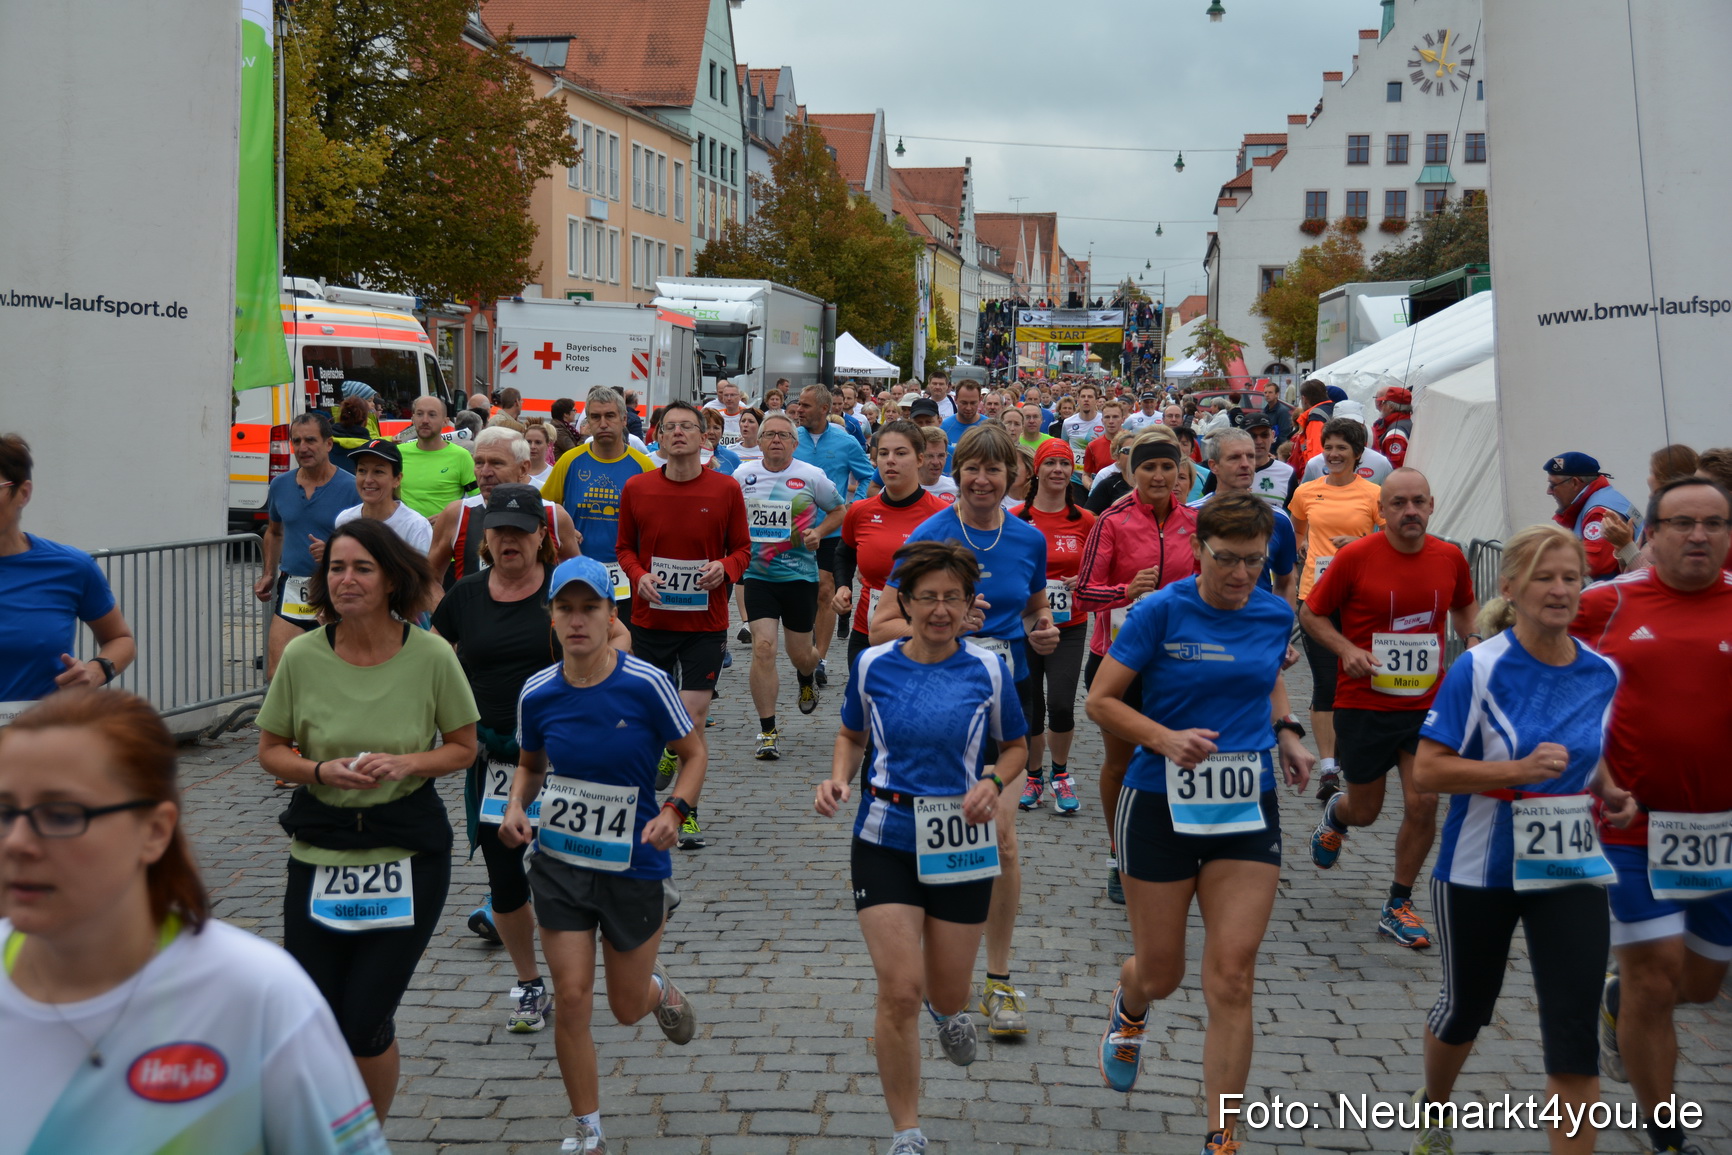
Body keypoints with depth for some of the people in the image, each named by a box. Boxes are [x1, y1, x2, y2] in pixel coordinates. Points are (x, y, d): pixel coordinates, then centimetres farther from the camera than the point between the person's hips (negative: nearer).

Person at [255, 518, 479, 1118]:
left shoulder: (431, 655, -9)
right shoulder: (302, 656, -6)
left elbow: (464, 747, 3)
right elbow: (270, 750, 4)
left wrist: (405, 763, -16)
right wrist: (321, 770, -16)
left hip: (408, 853, -2)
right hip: (318, 853, 2)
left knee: (365, 1023, -4)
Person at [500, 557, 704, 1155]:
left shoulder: (646, 684, -15)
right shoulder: (538, 693, -6)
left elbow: (694, 753, -4)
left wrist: (673, 812, -20)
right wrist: (516, 807, -8)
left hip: (633, 865, -2)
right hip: (558, 864, 2)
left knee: (626, 1009, 11)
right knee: (572, 997, -3)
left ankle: (660, 990, 50)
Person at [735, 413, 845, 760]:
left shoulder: (811, 476, -3)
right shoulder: (743, 475, 2)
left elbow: (838, 511, 10)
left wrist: (818, 532, -8)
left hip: (800, 575, 0)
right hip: (757, 574, 0)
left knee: (801, 654, 9)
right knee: (763, 647, -13)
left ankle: (807, 678, 50)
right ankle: (767, 732, -4)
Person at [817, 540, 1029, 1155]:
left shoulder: (988, 669, -4)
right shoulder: (872, 665, -3)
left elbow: (1016, 746, 9)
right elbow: (852, 734, 14)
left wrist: (993, 782, -11)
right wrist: (839, 778, -6)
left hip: (960, 846, 1)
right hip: (885, 843, 0)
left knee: (947, 993, 10)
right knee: (899, 990, -8)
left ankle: (949, 1009, 52)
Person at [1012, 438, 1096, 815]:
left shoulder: (1085, 521, 1)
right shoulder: (1015, 519, -3)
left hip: (1069, 627, 0)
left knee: (1061, 704, -11)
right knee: (1030, 706, 6)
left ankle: (1061, 773, 15)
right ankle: (1034, 775, 29)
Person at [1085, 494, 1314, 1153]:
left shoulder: (1276, 615, 3)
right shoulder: (1160, 612, -10)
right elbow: (1101, 701, -8)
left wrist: (1285, 732, 7)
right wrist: (1167, 739, -23)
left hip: (1248, 809, 2)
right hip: (1161, 807, -2)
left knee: (1232, 981, -5)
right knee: (1161, 974, 11)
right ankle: (1130, 1008, 50)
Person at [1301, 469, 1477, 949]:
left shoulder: (1450, 558, 0)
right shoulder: (1355, 557, -11)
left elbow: (1464, 606, 21)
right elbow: (1311, 614, -2)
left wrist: (1473, 640, 1)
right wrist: (1346, 649, -18)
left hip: (1427, 705, 2)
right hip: (1364, 705, -2)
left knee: (1423, 803, -7)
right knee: (1366, 811, 10)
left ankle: (1398, 907, 12)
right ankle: (1335, 814, 49)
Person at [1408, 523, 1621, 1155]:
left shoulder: (1603, 674, -1)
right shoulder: (1479, 669, -15)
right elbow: (1427, 770, -17)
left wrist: (1614, 792, -5)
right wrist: (1520, 769, -28)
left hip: (1570, 871, 2)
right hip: (1481, 871, -2)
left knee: (1574, 1032, -6)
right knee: (1466, 1006, 18)